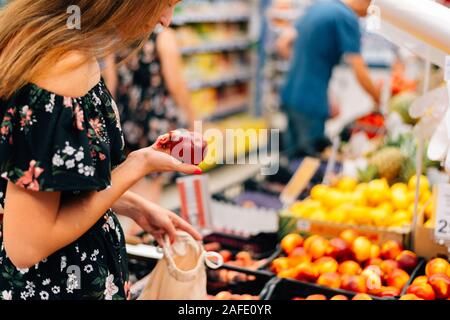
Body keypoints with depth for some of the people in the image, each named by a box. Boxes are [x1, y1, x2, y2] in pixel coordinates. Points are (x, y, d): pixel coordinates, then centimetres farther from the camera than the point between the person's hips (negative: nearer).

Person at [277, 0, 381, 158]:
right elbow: (359, 71, -12)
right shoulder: (347, 17, -12)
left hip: (290, 96, 8)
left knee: (294, 157, 16)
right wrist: (380, 101, 1)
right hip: (311, 103, -8)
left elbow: (283, 44, 15)